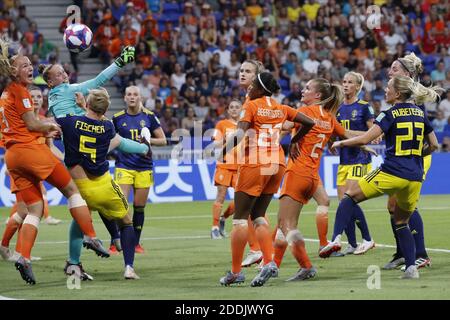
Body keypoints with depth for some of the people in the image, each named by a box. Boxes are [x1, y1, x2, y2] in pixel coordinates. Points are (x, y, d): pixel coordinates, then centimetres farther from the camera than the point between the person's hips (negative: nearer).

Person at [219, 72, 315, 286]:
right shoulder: (281, 109, 10)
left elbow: (239, 134, -19)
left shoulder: (251, 106, -6)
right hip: (277, 164, 6)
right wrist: (294, 141, 25)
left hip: (254, 164, -6)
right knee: (258, 216, 14)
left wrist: (222, 153, -10)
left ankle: (235, 272, -2)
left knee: (240, 218, 0)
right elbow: (308, 122, 14)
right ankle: (269, 263, -4)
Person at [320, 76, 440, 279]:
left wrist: (340, 143, 2)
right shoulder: (420, 113, 12)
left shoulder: (391, 114, -6)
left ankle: (336, 238, -6)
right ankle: (411, 268, 6)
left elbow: (365, 139, -13)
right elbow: (433, 145, 17)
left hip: (391, 173, -6)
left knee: (350, 196, 11)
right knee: (402, 223, 21)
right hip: (415, 178, 6)